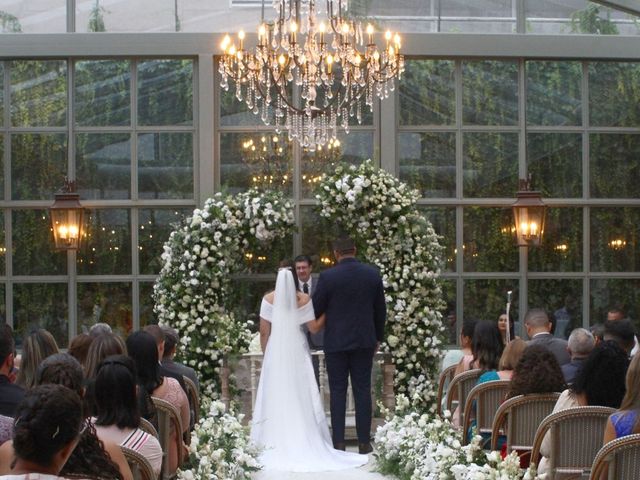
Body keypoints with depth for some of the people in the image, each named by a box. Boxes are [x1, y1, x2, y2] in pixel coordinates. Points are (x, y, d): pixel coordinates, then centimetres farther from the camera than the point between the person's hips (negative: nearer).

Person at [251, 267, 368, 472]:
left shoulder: (269, 299, -1)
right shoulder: (303, 299, -2)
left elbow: (264, 332, -1)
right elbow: (314, 327, -2)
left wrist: (266, 353, 10)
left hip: (275, 350, 0)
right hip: (297, 352, 0)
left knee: (276, 396, 2)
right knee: (300, 396, 4)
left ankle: (277, 443, 1)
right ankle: (304, 440, 4)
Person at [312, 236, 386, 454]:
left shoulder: (327, 277, -10)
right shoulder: (373, 274, 0)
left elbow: (316, 309, -3)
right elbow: (380, 310, 7)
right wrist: (378, 338, 19)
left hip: (336, 342, -2)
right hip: (364, 341, 2)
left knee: (337, 391, 3)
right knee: (362, 391, 6)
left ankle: (339, 442, 1)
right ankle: (364, 442, 6)